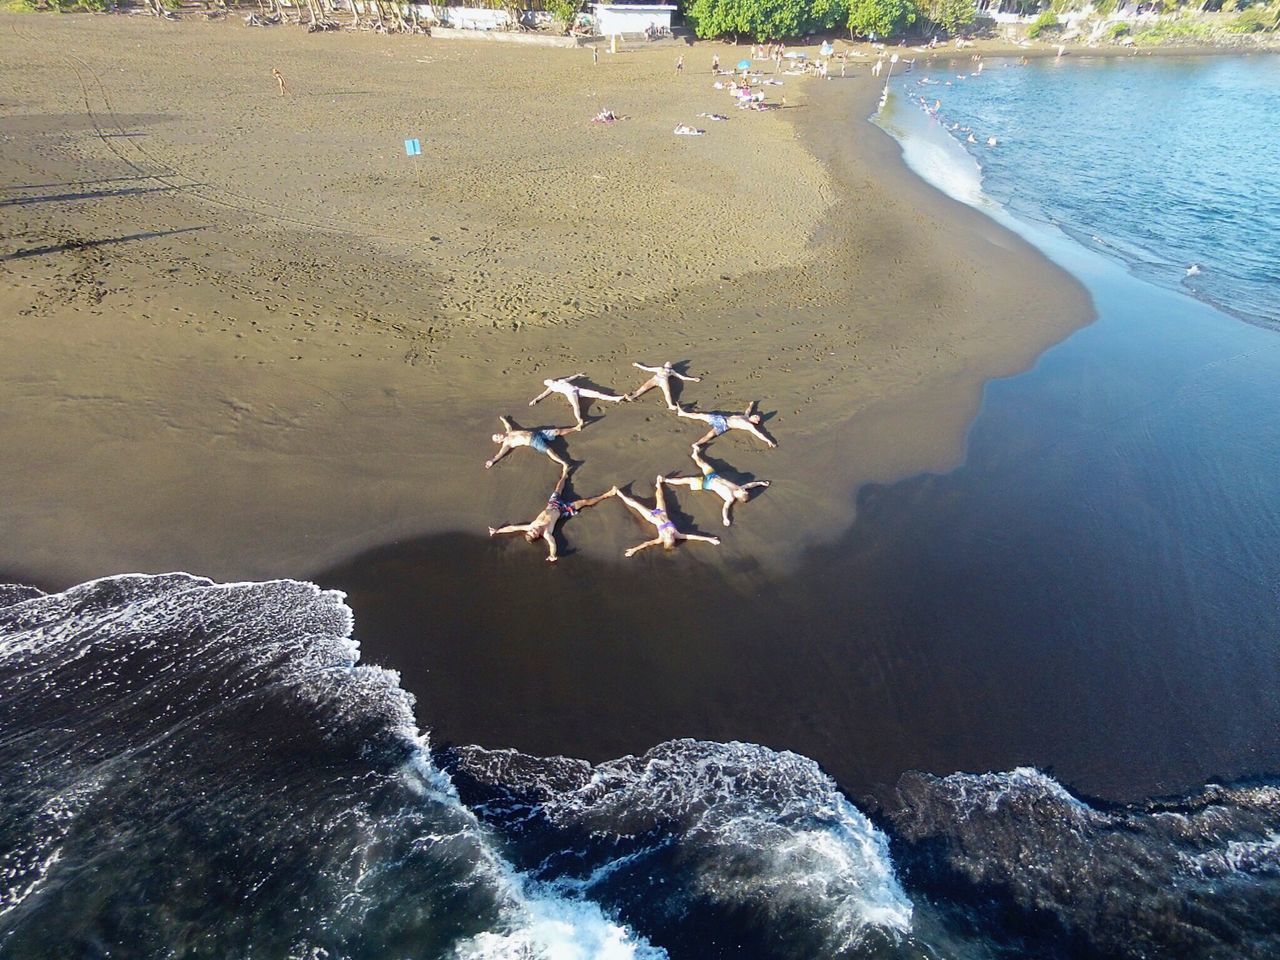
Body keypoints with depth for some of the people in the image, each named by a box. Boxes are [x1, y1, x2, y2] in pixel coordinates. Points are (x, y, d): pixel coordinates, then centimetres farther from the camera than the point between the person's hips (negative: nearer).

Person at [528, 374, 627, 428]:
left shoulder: (561, 380, 34)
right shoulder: (552, 387, 20)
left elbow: (571, 378, 48)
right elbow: (543, 394, 14)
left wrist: (578, 374, 61)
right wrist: (534, 400, 3)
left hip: (577, 389, 6)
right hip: (570, 393, -6)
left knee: (596, 393, -9)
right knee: (576, 406, -39)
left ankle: (615, 398, -17)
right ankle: (580, 421, -67)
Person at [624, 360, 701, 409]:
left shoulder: (672, 371, 36)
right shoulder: (659, 368, 39)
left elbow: (682, 377, 31)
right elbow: (647, 369, 44)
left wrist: (693, 379, 24)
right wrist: (638, 365, 48)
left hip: (664, 380, -1)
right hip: (655, 378, 1)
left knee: (667, 392, -32)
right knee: (644, 387, -26)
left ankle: (670, 406, -55)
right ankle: (632, 396, -48)